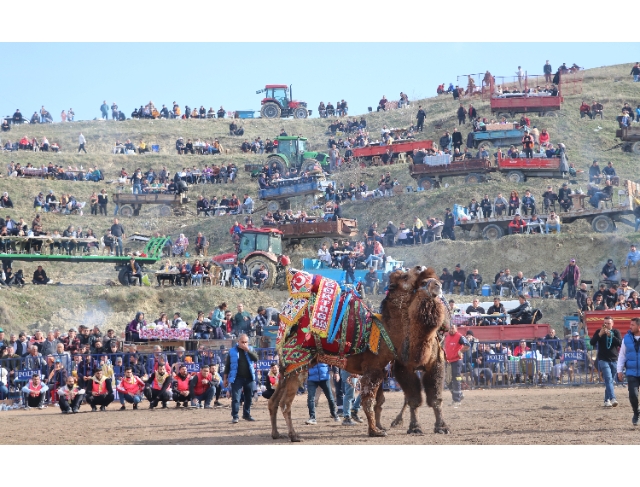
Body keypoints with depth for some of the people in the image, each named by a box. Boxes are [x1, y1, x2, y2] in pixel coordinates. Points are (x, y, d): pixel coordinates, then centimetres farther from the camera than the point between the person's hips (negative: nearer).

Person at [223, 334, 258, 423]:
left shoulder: (250, 349, 9)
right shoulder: (232, 351, 2)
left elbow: (256, 358, -8)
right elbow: (227, 365, 5)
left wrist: (248, 350, -16)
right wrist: (225, 378, 2)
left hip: (249, 378, 3)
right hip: (237, 378, -3)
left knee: (248, 398, 9)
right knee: (235, 398, -8)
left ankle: (246, 414, 22)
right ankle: (235, 416, -6)